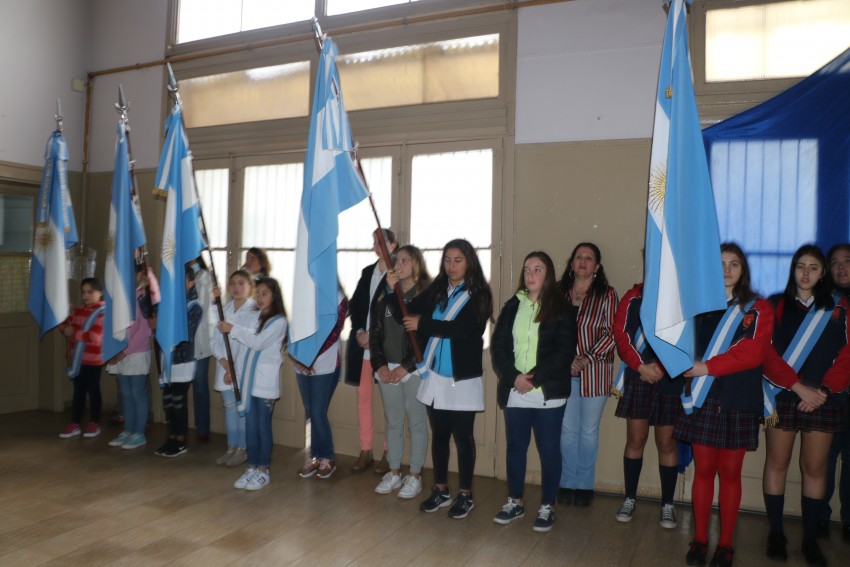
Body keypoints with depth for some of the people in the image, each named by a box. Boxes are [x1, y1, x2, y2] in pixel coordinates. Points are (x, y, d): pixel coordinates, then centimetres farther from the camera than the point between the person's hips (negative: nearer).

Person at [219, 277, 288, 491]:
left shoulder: (279, 321, -8)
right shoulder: (254, 316, 10)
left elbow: (258, 342, -18)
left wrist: (233, 329, -17)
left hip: (266, 383, -5)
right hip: (248, 379, 5)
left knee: (263, 427, 2)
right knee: (250, 426, 10)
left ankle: (263, 471, 12)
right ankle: (251, 468, 20)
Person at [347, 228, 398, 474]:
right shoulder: (367, 272, 15)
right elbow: (354, 304, 11)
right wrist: (359, 332, -4)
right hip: (363, 343, 6)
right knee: (363, 397, 7)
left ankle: (388, 454, 11)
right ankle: (365, 452, 16)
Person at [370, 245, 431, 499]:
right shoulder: (385, 293, 10)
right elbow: (375, 331, 9)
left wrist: (406, 367, -13)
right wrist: (380, 365, -3)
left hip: (414, 369, -5)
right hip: (387, 368, 5)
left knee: (416, 422, 4)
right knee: (393, 422, 12)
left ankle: (415, 476, 15)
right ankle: (394, 473, 24)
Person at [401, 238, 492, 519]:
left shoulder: (478, 294, -7)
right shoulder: (435, 290, 6)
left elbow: (461, 328, -20)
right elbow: (407, 313, 1)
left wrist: (422, 324, -15)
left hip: (463, 378, -4)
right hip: (435, 375, 4)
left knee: (463, 436, 5)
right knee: (439, 434, 14)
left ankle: (465, 494, 19)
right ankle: (440, 490, 27)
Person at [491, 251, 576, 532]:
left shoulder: (561, 308, -2)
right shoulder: (512, 306, 9)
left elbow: (564, 351, -9)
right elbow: (498, 345, 4)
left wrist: (535, 377, -17)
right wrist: (513, 376, -11)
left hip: (548, 394, -3)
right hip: (514, 392, 3)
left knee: (549, 450, 6)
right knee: (515, 447, 12)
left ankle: (547, 507, 20)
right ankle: (514, 502, 27)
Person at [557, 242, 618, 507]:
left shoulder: (607, 294, -1)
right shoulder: (559, 292, 6)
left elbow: (612, 333, -6)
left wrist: (586, 359, -15)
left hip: (594, 372, -2)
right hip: (564, 371, 2)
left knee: (589, 431, 8)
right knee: (567, 430, 8)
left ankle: (585, 485, 22)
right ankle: (567, 483, 21)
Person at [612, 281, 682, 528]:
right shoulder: (634, 297, 5)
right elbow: (621, 334, 0)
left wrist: (661, 368, -14)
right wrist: (641, 366, -11)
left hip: (671, 380, -1)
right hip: (638, 377, 1)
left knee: (667, 443, 7)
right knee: (635, 440, 7)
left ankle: (667, 504, 20)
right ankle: (630, 499, 20)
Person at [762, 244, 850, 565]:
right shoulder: (777, 305, 4)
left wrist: (824, 389, -10)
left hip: (823, 400, 1)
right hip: (782, 397, -1)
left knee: (814, 467, 6)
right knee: (777, 463, 4)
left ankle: (810, 538, 17)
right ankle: (776, 533, 14)